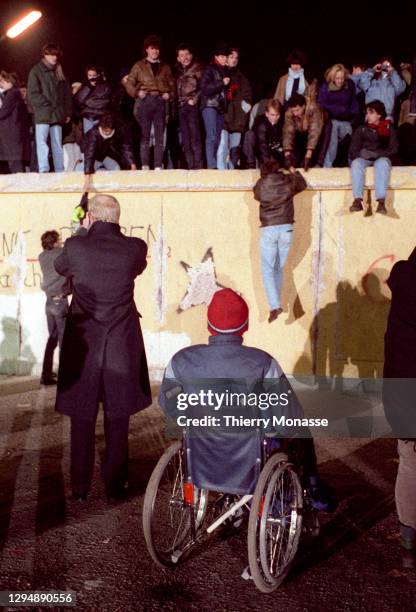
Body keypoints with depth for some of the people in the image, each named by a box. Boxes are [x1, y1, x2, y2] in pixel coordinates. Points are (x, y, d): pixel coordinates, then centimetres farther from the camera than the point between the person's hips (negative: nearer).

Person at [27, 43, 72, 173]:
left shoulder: (59, 72, 16)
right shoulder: (36, 71, 2)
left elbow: (67, 93, 16)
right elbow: (32, 94, -4)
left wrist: (68, 112, 9)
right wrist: (48, 105, -8)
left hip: (57, 114, 5)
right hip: (42, 114, -4)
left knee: (57, 144, 5)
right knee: (42, 141, -12)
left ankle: (60, 171, 6)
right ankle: (43, 170, -15)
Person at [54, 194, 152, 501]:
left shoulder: (75, 246, -9)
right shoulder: (135, 248, -7)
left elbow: (60, 268, 14)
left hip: (83, 345, 0)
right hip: (122, 346, 0)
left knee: (82, 419, 12)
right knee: (118, 419, 12)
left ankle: (80, 486, 20)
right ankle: (115, 484, 19)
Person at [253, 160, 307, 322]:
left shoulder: (260, 185, 3)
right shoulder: (288, 180, 5)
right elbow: (302, 184, 26)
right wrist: (294, 172, 42)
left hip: (269, 230, -2)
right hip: (286, 228, 2)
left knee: (268, 270, -2)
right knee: (279, 268, 15)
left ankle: (275, 306, -16)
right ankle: (276, 303, 20)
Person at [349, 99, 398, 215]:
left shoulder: (388, 128, 10)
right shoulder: (361, 129, 14)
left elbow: (393, 149, -2)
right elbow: (353, 150, 7)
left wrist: (374, 153, -16)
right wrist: (361, 154, -17)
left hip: (381, 158, -1)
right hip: (364, 159, 2)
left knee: (382, 163, -37)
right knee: (356, 163, -33)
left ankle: (381, 202, -50)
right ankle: (357, 200, -46)